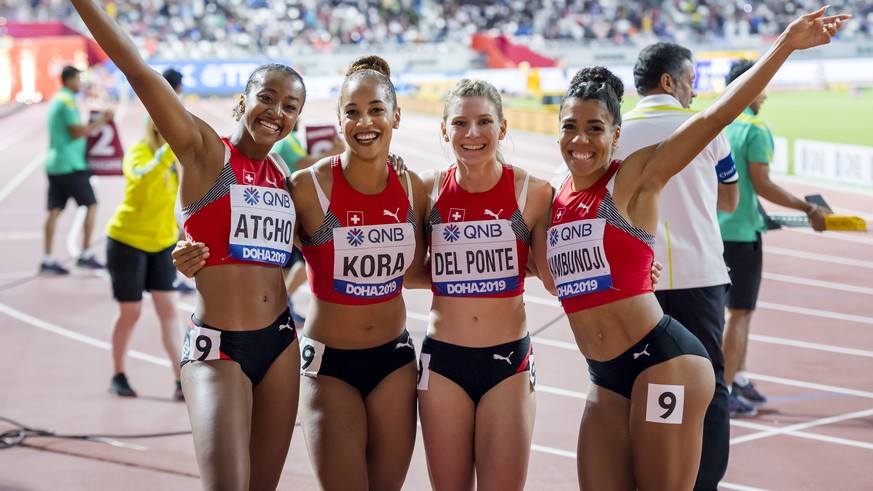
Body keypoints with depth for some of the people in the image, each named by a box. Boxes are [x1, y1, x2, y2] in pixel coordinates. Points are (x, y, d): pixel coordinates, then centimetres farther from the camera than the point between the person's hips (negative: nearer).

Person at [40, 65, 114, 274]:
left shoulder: (56, 100, 17)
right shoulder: (67, 101, -12)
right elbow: (78, 131, -18)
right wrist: (101, 120, -12)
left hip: (54, 163, 9)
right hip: (70, 165, -9)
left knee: (55, 210, 5)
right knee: (91, 205, 0)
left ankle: (47, 260, 2)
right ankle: (85, 255, 0)